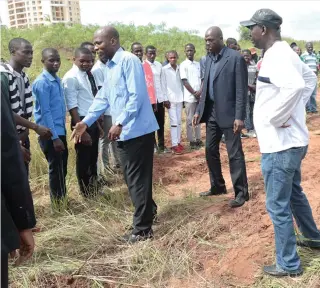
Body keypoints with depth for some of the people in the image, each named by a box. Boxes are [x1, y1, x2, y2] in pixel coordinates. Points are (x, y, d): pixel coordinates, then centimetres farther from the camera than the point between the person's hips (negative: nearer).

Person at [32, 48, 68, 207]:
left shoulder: (57, 80, 10)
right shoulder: (41, 82, -15)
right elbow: (45, 112, -18)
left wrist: (60, 133, 13)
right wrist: (54, 137, -19)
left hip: (60, 131, 8)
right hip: (50, 134, -8)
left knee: (62, 168, 16)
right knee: (56, 169, 3)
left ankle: (62, 199, 31)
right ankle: (58, 203, 18)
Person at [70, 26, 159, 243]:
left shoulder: (129, 60, -13)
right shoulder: (109, 67, 15)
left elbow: (137, 95, -20)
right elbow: (103, 98, 19)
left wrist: (119, 123, -23)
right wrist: (86, 122, 13)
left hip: (137, 130, -9)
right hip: (125, 132, 9)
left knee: (137, 179, -2)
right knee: (134, 177, 17)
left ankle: (143, 229, 10)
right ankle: (148, 211, 36)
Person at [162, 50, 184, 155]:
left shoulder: (180, 68, 7)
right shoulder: (164, 69, -3)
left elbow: (181, 83, 10)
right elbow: (164, 85, -4)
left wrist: (183, 97, 8)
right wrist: (166, 99, -8)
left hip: (179, 98, 4)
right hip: (170, 99, -4)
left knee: (179, 121, 9)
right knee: (174, 122, -6)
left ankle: (178, 142, 17)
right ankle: (174, 145, -3)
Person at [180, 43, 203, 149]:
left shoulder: (198, 64, 12)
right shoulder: (183, 65, -3)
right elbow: (185, 81, -8)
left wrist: (200, 91, -8)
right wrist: (194, 93, -10)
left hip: (199, 96, 5)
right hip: (189, 97, -5)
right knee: (190, 119, 0)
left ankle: (198, 139, 18)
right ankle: (192, 140, 7)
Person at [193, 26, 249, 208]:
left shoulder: (236, 58, -11)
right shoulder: (209, 59, 10)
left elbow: (242, 90, -14)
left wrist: (239, 116, -18)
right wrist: (199, 110, 12)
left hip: (229, 114, -7)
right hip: (212, 113, 8)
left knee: (235, 154, -1)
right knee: (210, 151, 14)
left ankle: (241, 192, 12)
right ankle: (218, 186, 30)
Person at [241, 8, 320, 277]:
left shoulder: (275, 55, -20)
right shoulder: (284, 51, 10)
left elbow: (295, 85, -39)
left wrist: (276, 116, -25)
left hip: (279, 144, -10)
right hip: (291, 140, 10)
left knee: (278, 205, 3)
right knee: (294, 193, 27)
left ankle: (289, 264, 18)